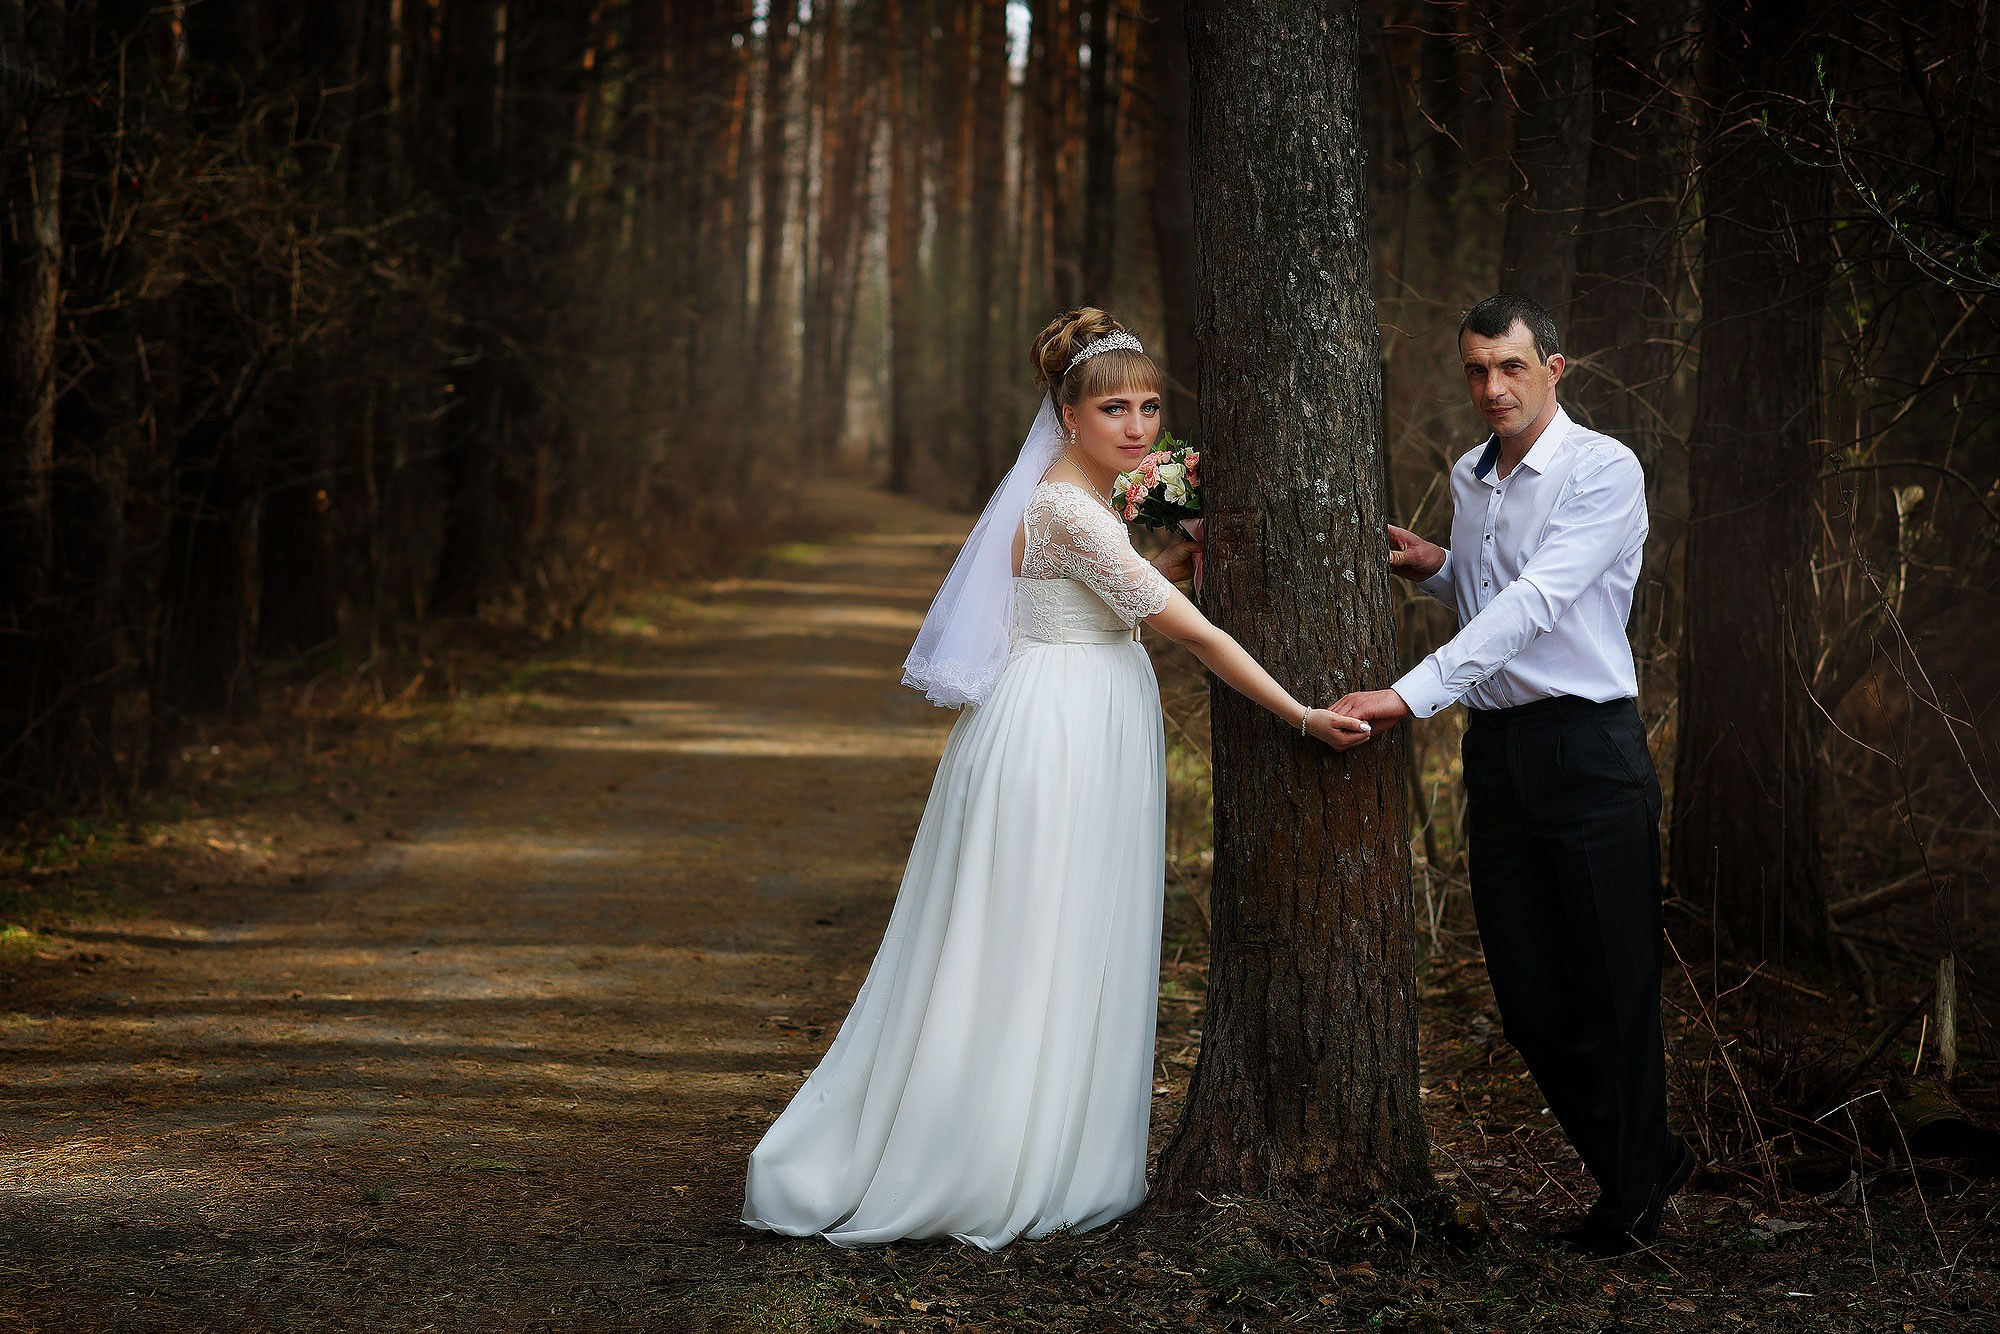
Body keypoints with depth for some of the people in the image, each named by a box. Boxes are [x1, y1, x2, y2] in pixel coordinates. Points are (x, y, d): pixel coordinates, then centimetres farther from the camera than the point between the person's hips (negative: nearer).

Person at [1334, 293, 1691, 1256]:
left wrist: (1412, 694, -29)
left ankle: (1632, 1196, 16)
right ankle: (1644, 1159, 26)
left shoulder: (1604, 471, -11)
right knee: (1527, 994, 8)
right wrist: (1434, 570, 7)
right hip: (1497, 749, 7)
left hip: (1589, 751, -7)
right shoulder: (1467, 479, 13)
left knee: (1612, 985, 0)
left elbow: (1534, 605, -22)